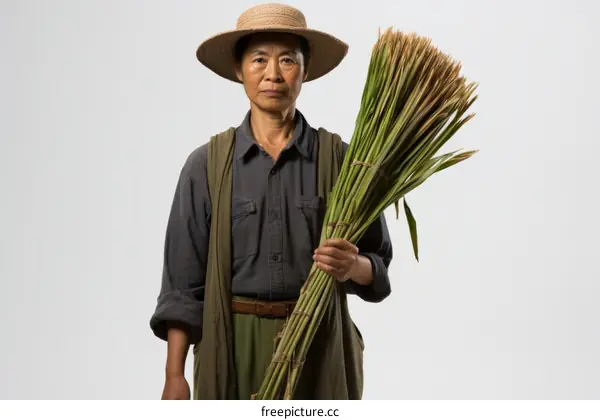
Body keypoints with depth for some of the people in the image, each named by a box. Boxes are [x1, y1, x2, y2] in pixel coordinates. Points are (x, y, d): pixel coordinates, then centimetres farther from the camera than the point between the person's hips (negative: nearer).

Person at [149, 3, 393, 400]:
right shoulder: (206, 165, 0)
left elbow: (378, 266, 3)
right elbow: (183, 281, 0)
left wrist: (352, 267, -19)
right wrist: (175, 375, -5)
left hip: (319, 348, 0)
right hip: (234, 349, 0)